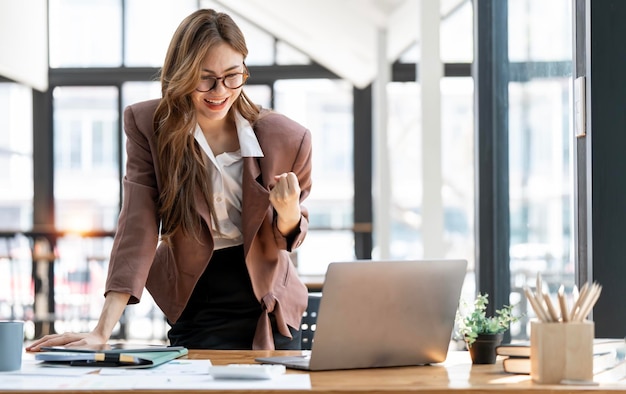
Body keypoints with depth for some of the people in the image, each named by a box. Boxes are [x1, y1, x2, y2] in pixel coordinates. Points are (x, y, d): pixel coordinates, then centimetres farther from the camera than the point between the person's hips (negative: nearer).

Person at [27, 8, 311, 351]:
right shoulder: (148, 125, -14)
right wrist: (102, 331, -31)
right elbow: (138, 226, -21)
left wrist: (289, 213, -26)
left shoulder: (287, 139, -15)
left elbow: (289, 238, 1)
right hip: (194, 306, 0)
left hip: (269, 309, 1)